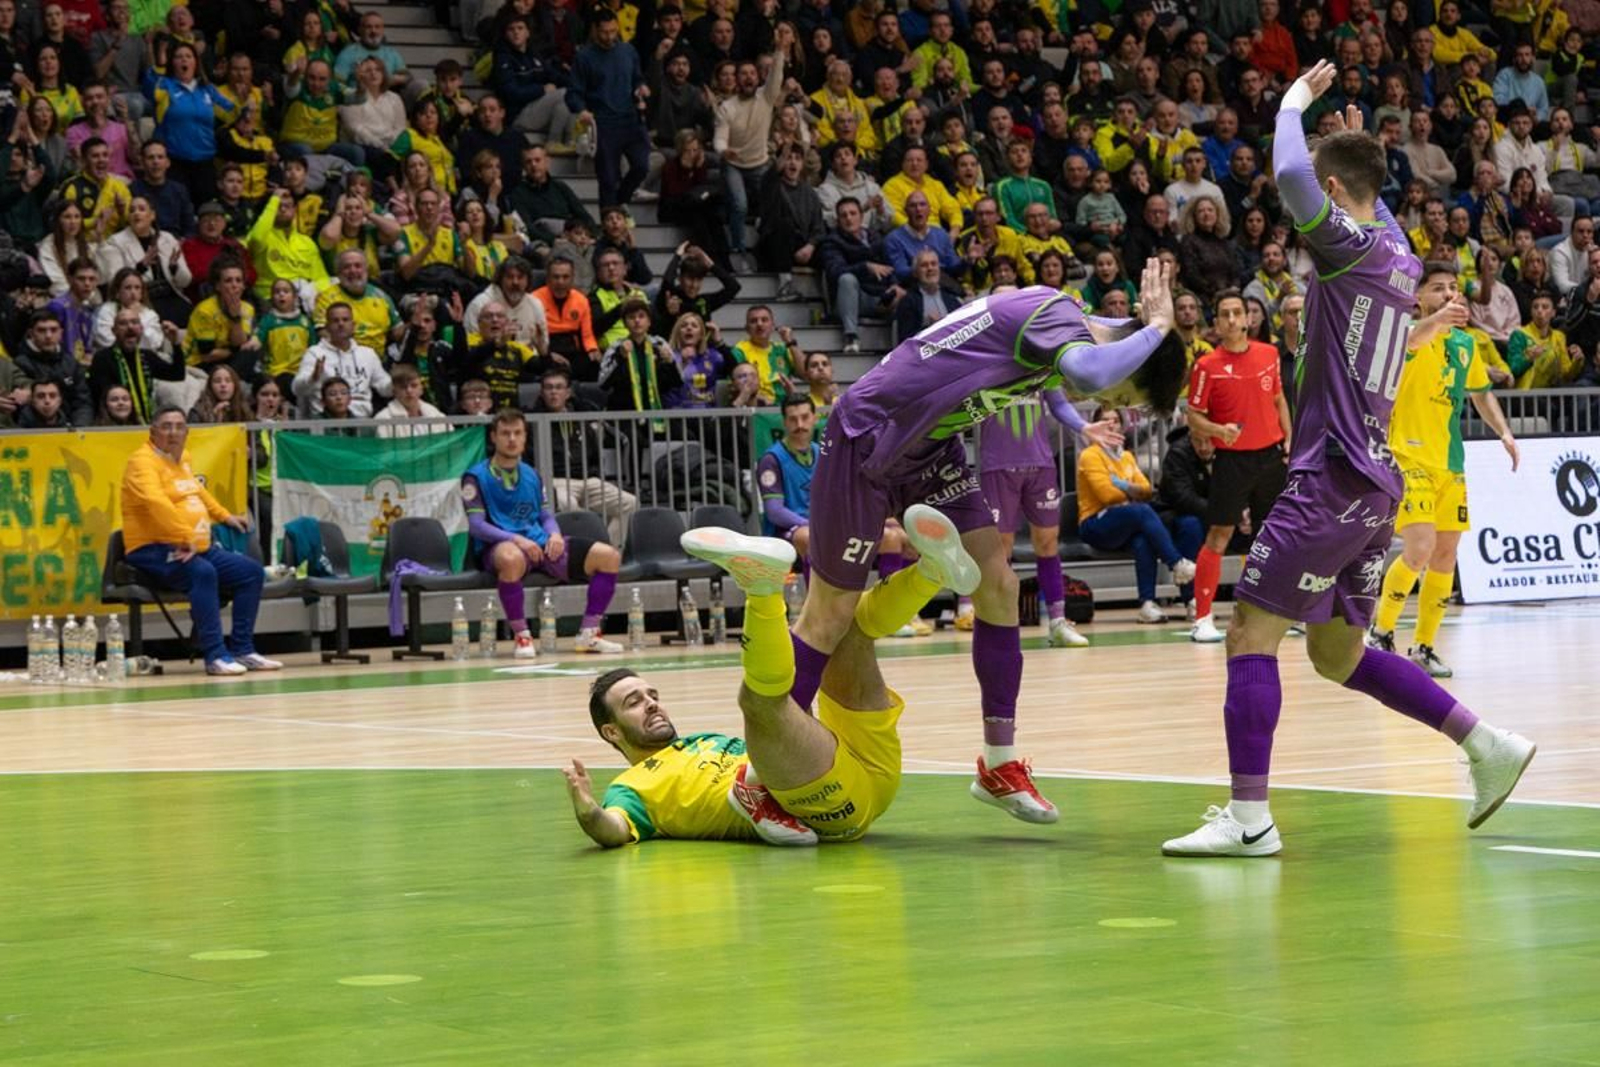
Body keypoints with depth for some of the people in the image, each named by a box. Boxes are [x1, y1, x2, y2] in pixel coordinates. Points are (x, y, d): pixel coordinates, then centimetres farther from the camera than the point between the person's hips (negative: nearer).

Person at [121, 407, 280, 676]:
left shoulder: (183, 458, 17)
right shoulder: (143, 462, -12)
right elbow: (157, 503, -29)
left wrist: (225, 516, 42)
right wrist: (185, 539, -36)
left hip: (200, 548, 10)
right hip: (155, 550, -10)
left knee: (252, 572, 3)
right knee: (202, 572, -36)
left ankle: (241, 650, 6)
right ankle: (215, 656, -34)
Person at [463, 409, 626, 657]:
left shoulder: (531, 475, 19)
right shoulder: (476, 476, -1)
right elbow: (476, 525, -9)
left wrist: (555, 534, -4)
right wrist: (516, 539, -23)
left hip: (539, 544, 6)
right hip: (499, 546, -6)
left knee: (609, 556, -6)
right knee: (512, 559, -46)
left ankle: (588, 634, -1)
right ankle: (522, 637, -29)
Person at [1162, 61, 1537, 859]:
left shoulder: (1352, 246, -11)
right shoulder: (1400, 260, 14)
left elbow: (1290, 175, -28)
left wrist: (1293, 102, -11)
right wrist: (1361, 149, 43)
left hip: (1332, 481, -9)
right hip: (1373, 482, 9)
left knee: (1251, 633, -8)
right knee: (1337, 652, 17)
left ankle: (1249, 818, -12)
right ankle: (1488, 747, 15)